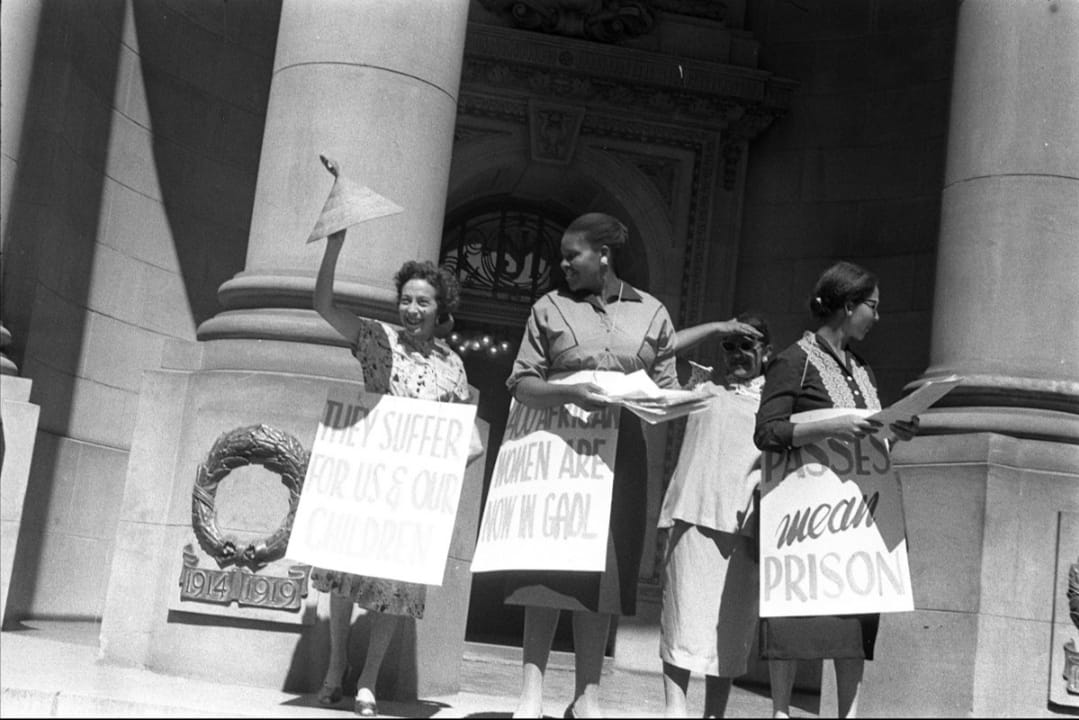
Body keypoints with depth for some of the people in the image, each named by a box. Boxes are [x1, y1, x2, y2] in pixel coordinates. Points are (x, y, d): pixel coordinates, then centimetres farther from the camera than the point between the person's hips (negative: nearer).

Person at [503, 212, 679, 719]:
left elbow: (665, 390, 12)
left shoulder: (652, 314, 9)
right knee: (547, 564, -4)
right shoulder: (551, 308, 6)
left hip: (620, 454, 1)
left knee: (604, 571, 3)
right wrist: (569, 393, -16)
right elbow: (521, 383, 2)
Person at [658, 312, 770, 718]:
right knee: (686, 613, -5)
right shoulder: (703, 384, 15)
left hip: (745, 522, 1)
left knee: (732, 626, 2)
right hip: (695, 513, -1)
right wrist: (716, 328, 3)